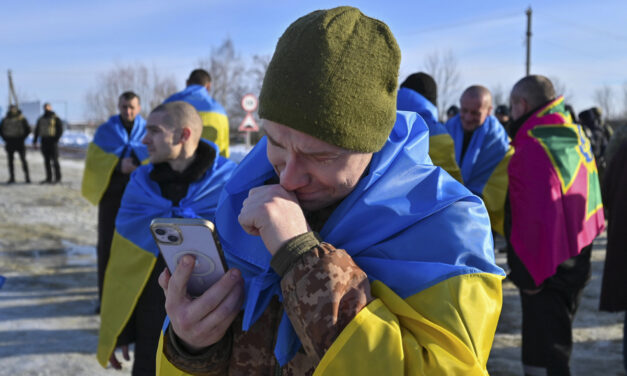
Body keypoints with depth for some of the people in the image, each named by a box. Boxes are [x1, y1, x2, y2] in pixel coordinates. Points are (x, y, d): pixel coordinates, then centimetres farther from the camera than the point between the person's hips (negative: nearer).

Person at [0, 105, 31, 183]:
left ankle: (27, 177, -4)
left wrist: (22, 138, -7)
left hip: (19, 143, -3)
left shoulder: (22, 119, 0)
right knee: (10, 160, 4)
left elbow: (28, 129, 2)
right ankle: (11, 178, 10)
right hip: (9, 143, 3)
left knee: (23, 160, -7)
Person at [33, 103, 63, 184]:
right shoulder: (41, 119, 16)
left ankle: (58, 177, 0)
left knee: (55, 160, -6)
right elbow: (36, 130, 19)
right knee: (47, 161, 6)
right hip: (44, 142, 5)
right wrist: (34, 141, 11)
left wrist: (56, 139, -15)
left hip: (52, 141, -5)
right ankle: (49, 178, 10)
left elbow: (60, 129, -5)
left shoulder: (55, 118, 0)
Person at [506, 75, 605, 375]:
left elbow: (537, 215, -25)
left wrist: (528, 274, -18)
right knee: (556, 351, 22)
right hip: (575, 263, 9)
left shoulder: (533, 146, -20)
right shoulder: (576, 136, 8)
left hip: (542, 272, -9)